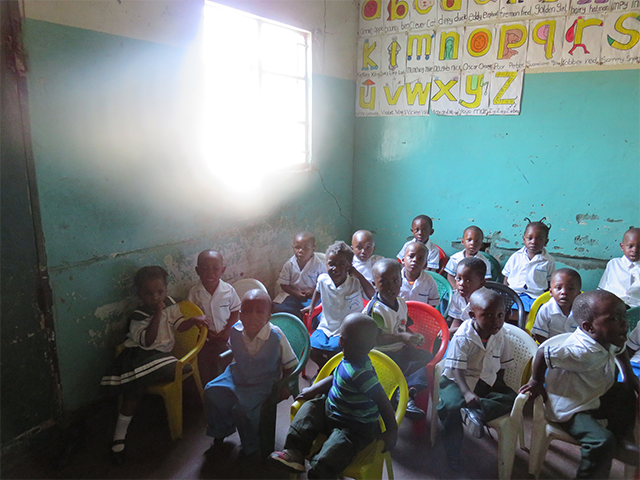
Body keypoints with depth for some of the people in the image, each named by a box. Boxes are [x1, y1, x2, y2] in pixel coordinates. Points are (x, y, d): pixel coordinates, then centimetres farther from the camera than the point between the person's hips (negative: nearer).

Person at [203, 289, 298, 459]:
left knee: (242, 406, -24)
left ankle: (251, 446, 7)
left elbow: (289, 364, -11)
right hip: (238, 375, 5)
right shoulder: (236, 331, -13)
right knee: (211, 391, -9)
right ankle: (220, 431, 19)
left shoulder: (276, 336, -25)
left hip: (264, 382, -5)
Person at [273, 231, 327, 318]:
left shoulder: (318, 265, -9)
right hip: (293, 294, 2)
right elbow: (283, 284, 0)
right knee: (278, 308, -19)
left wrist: (313, 290, -19)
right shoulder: (289, 265, -4)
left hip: (313, 297, -1)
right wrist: (296, 293, -14)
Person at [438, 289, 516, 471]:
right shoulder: (463, 337, -18)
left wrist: (497, 385, -3)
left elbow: (502, 366, 10)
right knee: (451, 405, -30)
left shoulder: (500, 335, -2)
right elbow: (458, 370, -19)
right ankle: (452, 452, -8)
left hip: (488, 381, 5)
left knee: (511, 398, -20)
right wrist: (467, 392, -33)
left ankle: (476, 412, -31)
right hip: (458, 380, -5)